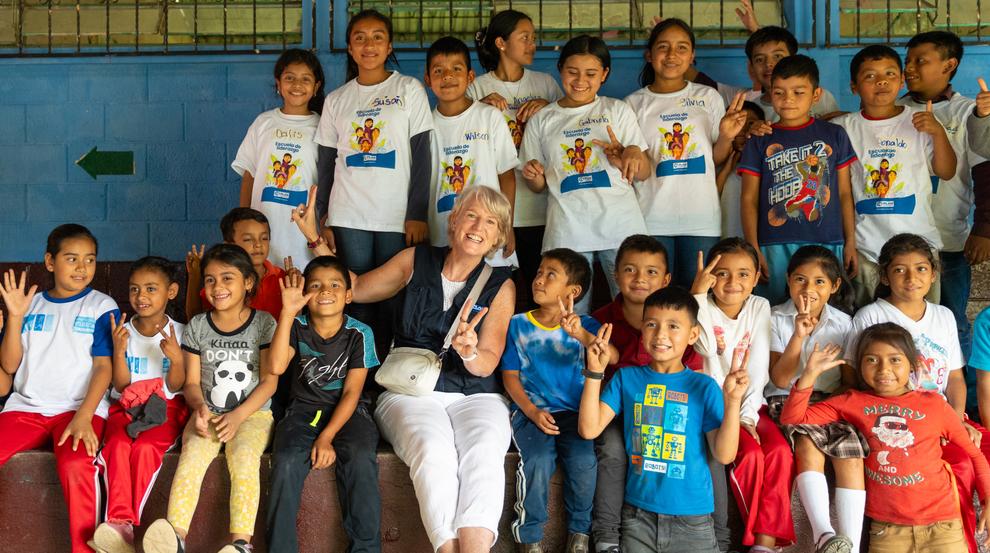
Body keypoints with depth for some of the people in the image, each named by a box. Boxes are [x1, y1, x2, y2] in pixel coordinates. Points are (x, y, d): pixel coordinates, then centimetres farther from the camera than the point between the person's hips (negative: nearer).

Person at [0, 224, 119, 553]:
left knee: (76, 464, -34)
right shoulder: (31, 304, 13)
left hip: (80, 407, -3)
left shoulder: (102, 307, 4)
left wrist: (83, 417, -17)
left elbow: (103, 367, -3)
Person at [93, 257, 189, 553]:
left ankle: (126, 525, -33)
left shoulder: (179, 333, 0)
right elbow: (121, 385, 0)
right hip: (126, 406, 2)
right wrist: (118, 350, -15)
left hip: (166, 407, -2)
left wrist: (176, 358, -22)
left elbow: (175, 386, -3)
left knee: (145, 447, -32)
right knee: (118, 444, -31)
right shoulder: (122, 332, 5)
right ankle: (119, 521, -40)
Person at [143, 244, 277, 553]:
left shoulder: (263, 324, 2)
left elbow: (269, 382, -1)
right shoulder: (197, 326, 8)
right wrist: (200, 407, -15)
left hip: (253, 412, -2)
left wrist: (237, 415, -14)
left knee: (244, 457, -32)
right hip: (208, 413, 2)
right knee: (192, 454, -29)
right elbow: (191, 382, 8)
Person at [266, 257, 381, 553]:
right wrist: (287, 312, -22)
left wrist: (326, 437, -18)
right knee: (286, 461, -28)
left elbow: (352, 391, -8)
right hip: (304, 409, 1)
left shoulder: (359, 333, -5)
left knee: (360, 458, -31)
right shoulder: (297, 327, -1)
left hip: (347, 410, -1)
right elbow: (276, 366, -19)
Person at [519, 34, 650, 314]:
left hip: (620, 226, 0)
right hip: (567, 232, 1)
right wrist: (533, 176, -7)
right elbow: (539, 186, 16)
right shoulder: (542, 120, 13)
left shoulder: (618, 111, 11)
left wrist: (631, 155, -13)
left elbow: (643, 173, 8)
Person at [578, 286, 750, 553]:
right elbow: (589, 429, -8)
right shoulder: (627, 378, -1)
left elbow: (724, 454, -8)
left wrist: (732, 400, -20)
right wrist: (595, 372, -14)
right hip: (638, 512, 1)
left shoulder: (704, 387, -4)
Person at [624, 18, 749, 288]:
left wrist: (726, 136, -10)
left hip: (701, 217, 1)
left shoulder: (708, 97, 7)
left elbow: (716, 158, 10)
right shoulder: (634, 103, 4)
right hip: (652, 218, -1)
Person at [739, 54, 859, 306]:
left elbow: (844, 193, 11)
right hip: (775, 247, 0)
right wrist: (753, 249, -3)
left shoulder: (834, 135, 10)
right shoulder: (760, 141, 7)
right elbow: (749, 199, 5)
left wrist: (850, 243, 7)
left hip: (827, 244, 1)